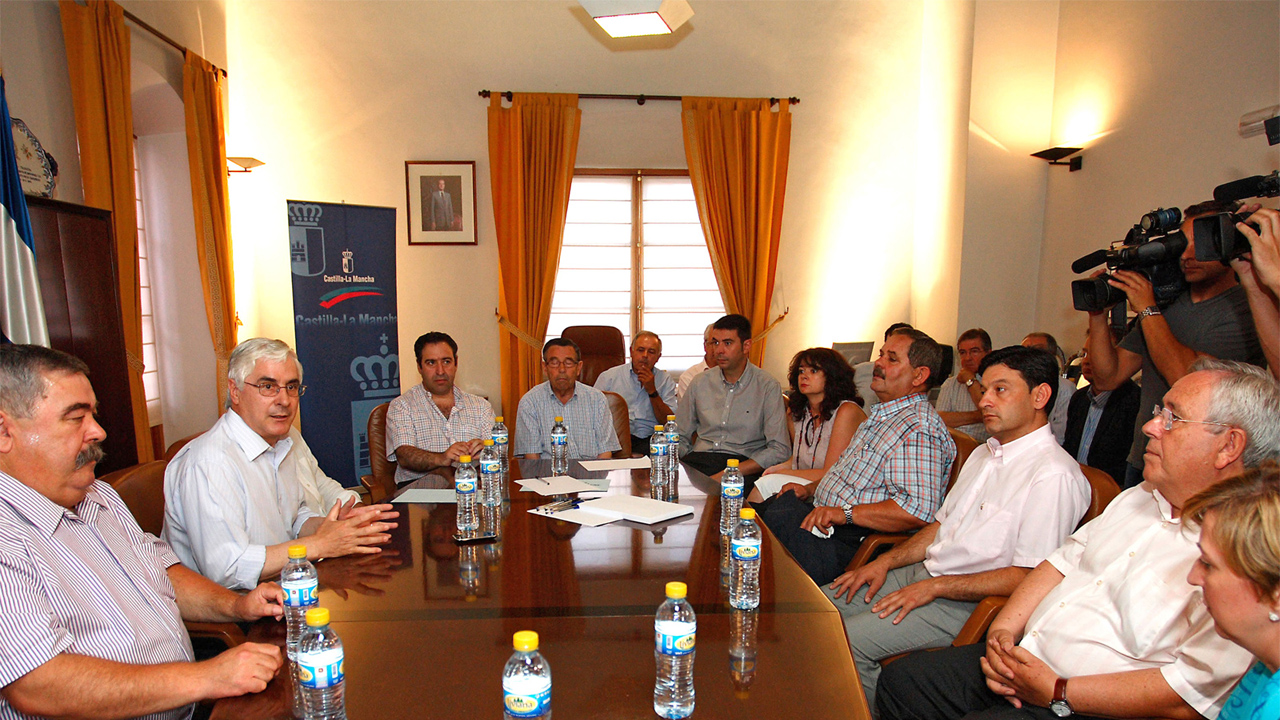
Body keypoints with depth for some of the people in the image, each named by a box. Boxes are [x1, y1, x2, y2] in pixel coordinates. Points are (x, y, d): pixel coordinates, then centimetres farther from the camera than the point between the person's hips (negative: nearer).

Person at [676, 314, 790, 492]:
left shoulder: (768, 387, 0)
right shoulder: (700, 383, 13)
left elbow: (779, 450, -7)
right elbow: (681, 437, 19)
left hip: (744, 466, -3)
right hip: (699, 460, 4)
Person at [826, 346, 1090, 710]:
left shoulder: (1055, 475, -16)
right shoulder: (984, 453, 15)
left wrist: (935, 587, -20)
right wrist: (886, 562, 6)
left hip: (967, 604, -9)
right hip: (923, 572, 9)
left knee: (848, 640, -22)